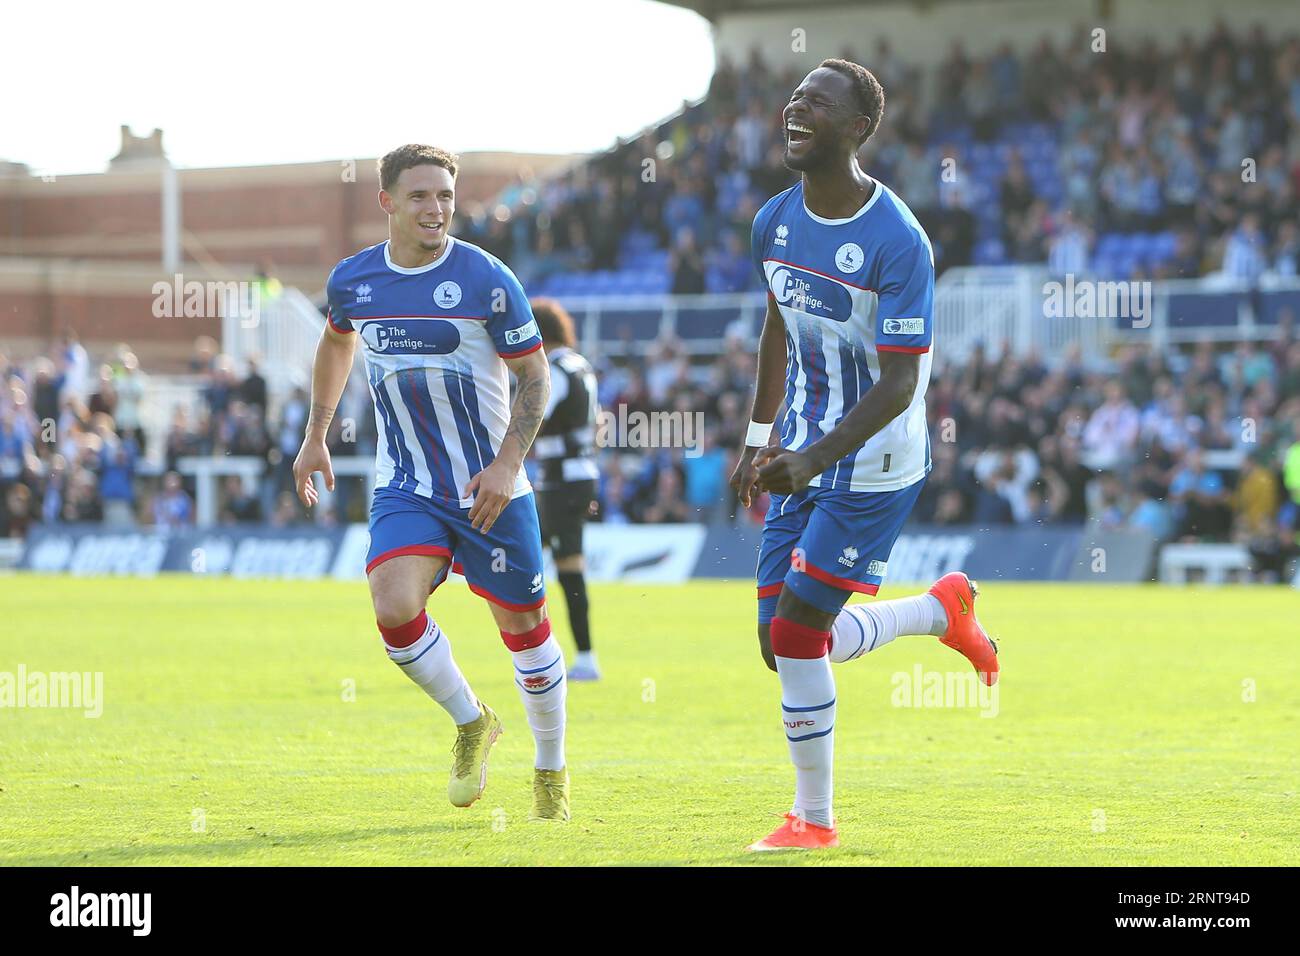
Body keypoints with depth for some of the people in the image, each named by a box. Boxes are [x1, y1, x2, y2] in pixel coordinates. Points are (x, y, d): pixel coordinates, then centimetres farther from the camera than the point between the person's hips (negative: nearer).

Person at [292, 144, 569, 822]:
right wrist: (315, 436, 22)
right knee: (394, 609, -21)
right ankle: (471, 725, 6)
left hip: (491, 489, -2)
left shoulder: (485, 279, -12)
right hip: (405, 489, 2)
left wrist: (506, 464, -19)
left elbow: (535, 374, -7)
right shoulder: (352, 280, 0)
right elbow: (337, 341, 23)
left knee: (523, 626, 5)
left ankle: (551, 772, 28)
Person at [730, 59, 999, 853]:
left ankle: (813, 818, 6)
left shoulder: (897, 241, -21)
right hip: (803, 460, 7)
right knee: (788, 647, 6)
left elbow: (900, 384, -22)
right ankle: (943, 609, 31)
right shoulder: (776, 221, 2)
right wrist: (760, 437, 20)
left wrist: (814, 458, -33)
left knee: (796, 634, -11)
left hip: (873, 468, -7)